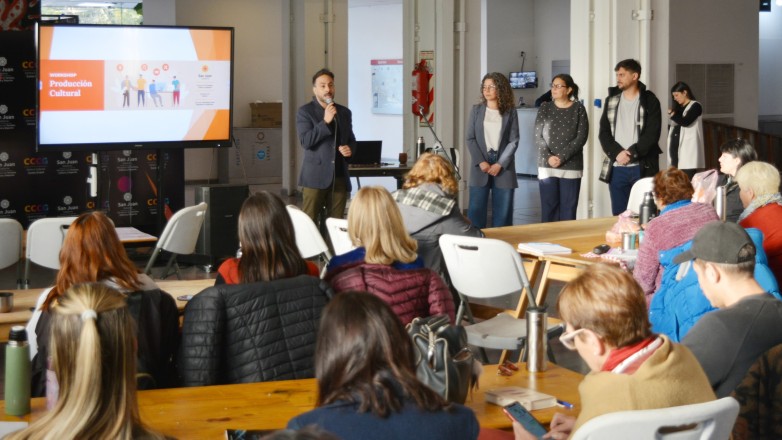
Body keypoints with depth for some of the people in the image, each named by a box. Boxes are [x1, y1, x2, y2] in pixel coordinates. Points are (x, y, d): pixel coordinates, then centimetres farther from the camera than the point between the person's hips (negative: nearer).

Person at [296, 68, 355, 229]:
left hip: (340, 176, 4)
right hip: (316, 176, -4)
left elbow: (351, 139, 25)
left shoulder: (345, 112, 16)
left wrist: (350, 149, 2)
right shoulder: (305, 112, 0)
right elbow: (306, 141, -12)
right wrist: (325, 121, -19)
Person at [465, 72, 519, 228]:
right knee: (476, 208, -2)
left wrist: (500, 164, -11)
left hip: (503, 166, 0)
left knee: (503, 210, 1)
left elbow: (514, 141, -1)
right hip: (480, 165, 0)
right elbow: (470, 138, 3)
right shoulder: (476, 110, 6)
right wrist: (481, 162, -10)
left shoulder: (510, 112, 4)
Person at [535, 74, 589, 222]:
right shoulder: (545, 108, 8)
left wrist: (561, 157, -15)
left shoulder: (578, 109, 2)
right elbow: (538, 136, 3)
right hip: (547, 166, 1)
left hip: (571, 166, -1)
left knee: (568, 208, 0)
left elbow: (581, 138, -6)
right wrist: (549, 157, -13)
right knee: (548, 207, 1)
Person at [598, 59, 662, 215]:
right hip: (617, 168, 3)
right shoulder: (612, 100, 12)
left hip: (643, 168, -3)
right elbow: (604, 132, 6)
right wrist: (617, 153, -11)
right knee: (618, 216, 5)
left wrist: (631, 154, -16)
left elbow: (652, 134, -8)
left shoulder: (649, 101, 1)